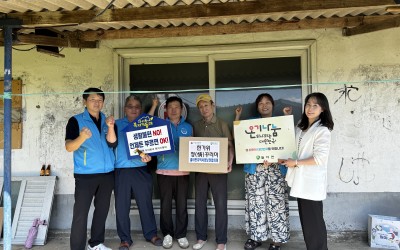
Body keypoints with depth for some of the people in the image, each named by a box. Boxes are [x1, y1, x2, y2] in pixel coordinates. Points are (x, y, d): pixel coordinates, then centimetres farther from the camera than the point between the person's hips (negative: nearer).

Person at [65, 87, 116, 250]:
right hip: (85, 174, -4)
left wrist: (110, 127, -19)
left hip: (107, 173, 5)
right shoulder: (76, 120, -3)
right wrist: (82, 137, -34)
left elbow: (112, 144, -2)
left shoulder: (107, 121, 10)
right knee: (81, 212, -4)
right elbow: (69, 147, -14)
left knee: (102, 209, 12)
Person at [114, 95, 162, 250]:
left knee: (145, 203, 6)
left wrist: (148, 155, -13)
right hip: (121, 171, 0)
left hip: (141, 170, 0)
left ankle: (151, 234, 23)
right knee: (122, 206, 5)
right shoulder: (117, 125, 9)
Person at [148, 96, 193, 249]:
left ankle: (181, 235, 18)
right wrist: (154, 106, -8)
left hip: (183, 172, 1)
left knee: (182, 204, 4)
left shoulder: (188, 127, 12)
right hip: (164, 171, -1)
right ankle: (167, 234, 20)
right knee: (165, 204, 4)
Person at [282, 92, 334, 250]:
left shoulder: (322, 131, -13)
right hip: (301, 180, 8)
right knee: (305, 219, 17)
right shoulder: (300, 127, 12)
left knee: (313, 220, 3)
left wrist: (296, 163, -16)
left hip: (312, 182, -8)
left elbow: (320, 158, -21)